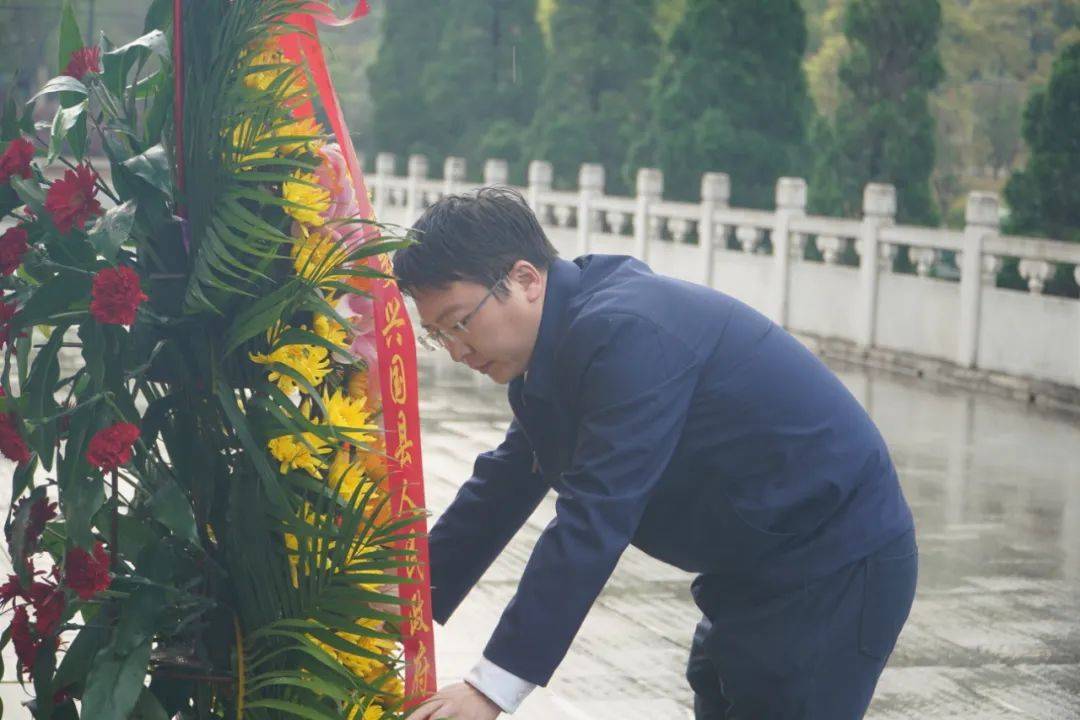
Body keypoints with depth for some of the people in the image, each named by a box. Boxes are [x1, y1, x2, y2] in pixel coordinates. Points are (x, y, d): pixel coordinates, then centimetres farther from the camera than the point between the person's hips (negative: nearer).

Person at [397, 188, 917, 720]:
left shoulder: (628, 335, -27)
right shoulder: (559, 342, 4)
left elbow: (593, 522, -32)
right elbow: (505, 486, 11)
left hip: (835, 573, -10)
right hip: (755, 572, 10)